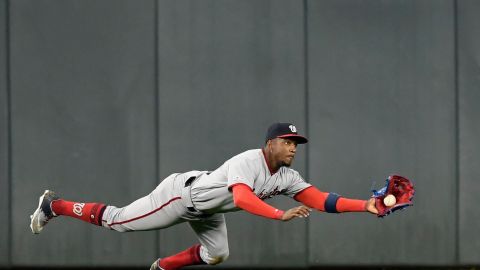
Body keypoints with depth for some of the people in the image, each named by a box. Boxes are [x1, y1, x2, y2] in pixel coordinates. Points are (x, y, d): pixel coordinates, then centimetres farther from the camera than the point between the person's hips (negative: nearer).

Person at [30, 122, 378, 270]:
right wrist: (281, 215, -55)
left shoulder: (287, 177, -10)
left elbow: (321, 200, -16)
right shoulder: (248, 161, -33)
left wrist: (365, 206, -26)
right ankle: (55, 205, 20)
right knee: (118, 220, 2)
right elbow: (242, 198, -49)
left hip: (207, 211, 8)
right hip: (182, 194, -8)